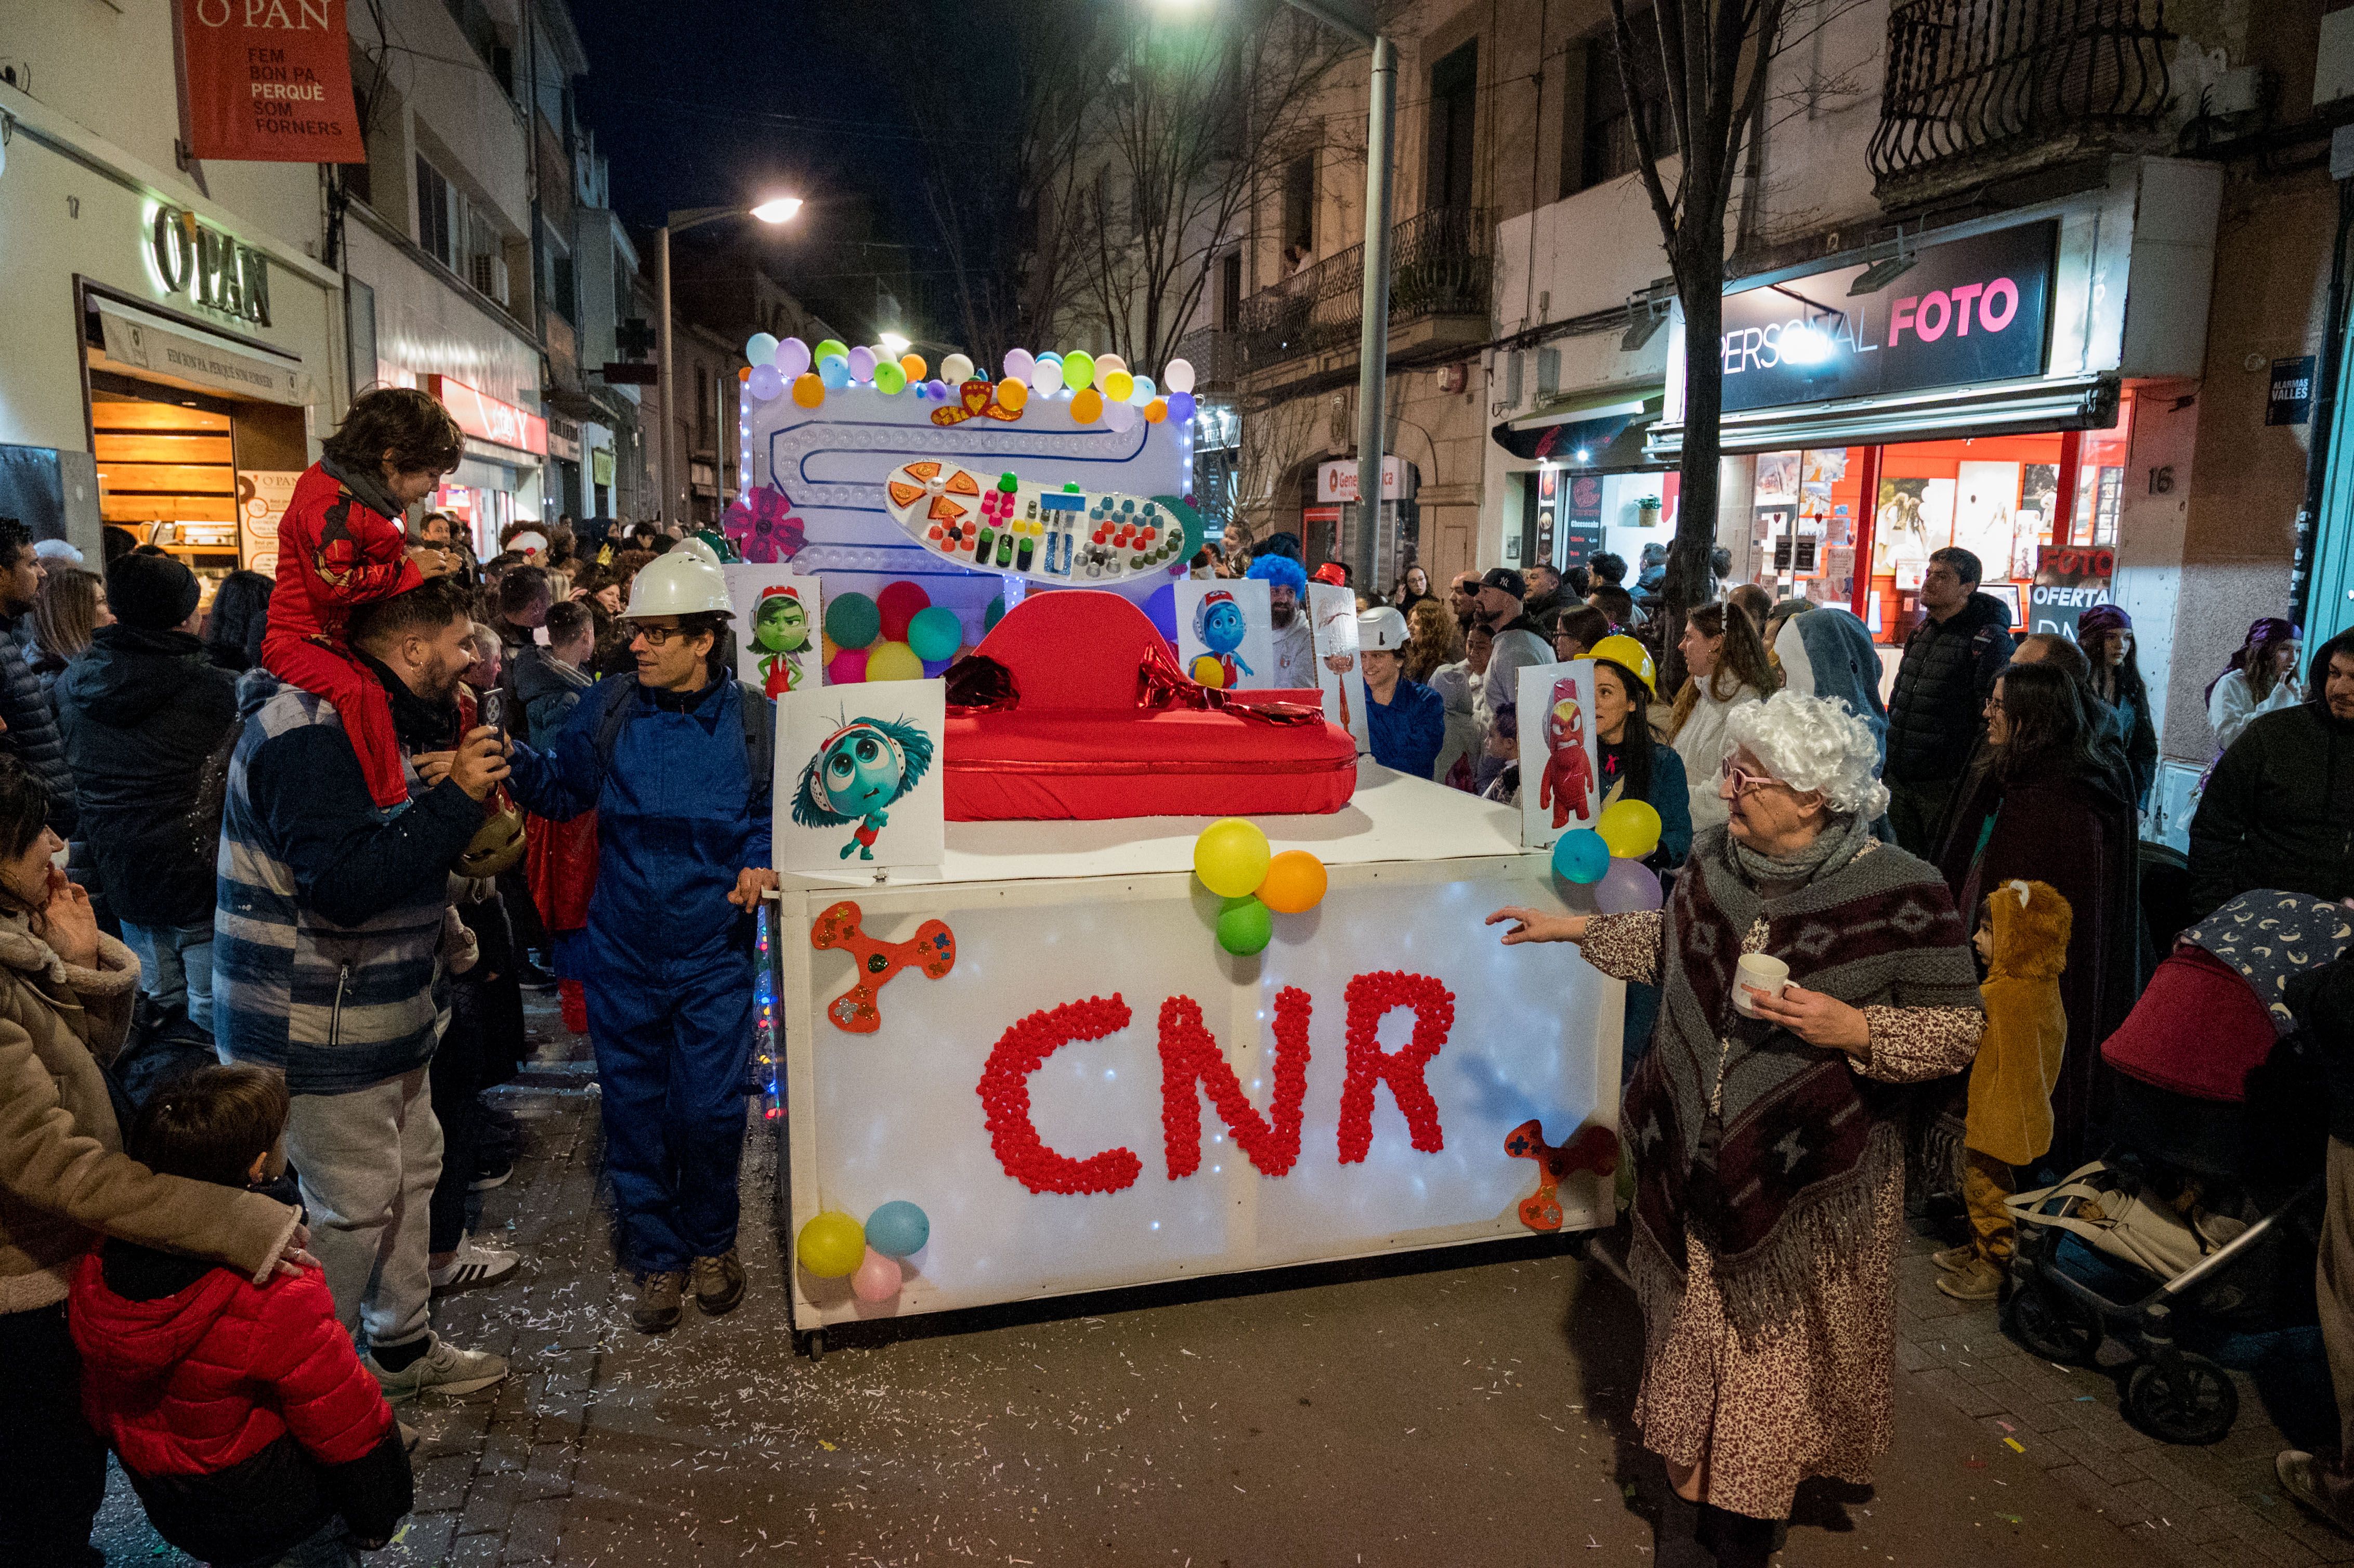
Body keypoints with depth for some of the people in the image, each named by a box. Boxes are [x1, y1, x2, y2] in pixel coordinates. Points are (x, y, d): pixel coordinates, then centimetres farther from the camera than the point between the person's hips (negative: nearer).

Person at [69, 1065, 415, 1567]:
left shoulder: (94, 1267, -12)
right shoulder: (276, 1300, -32)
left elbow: (101, 1404, 5)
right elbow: (350, 1430, -20)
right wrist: (380, 1516, -4)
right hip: (268, 1517, -7)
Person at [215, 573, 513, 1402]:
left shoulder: (382, 718, 11)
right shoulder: (311, 734, -23)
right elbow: (343, 882, -33)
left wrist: (450, 787, 0)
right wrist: (454, 800, -26)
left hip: (382, 1015, 10)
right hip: (318, 1031, -10)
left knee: (412, 1173, 19)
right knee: (353, 1209, 1)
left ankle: (404, 1346, 36)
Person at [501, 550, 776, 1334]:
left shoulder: (754, 719, -5)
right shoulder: (611, 709, 0)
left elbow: (778, 811, 5)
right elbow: (564, 789, 3)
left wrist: (760, 861, -13)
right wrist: (514, 759, -16)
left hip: (712, 953, -2)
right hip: (622, 950, 2)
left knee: (709, 1109, 3)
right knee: (634, 1109, 11)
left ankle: (711, 1241, 30)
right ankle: (657, 1255, 30)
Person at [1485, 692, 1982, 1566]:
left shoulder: (1899, 895, -18)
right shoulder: (1716, 857, -3)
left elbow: (1959, 1028, -11)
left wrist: (1853, 1030, -25)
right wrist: (1579, 930, 18)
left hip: (1809, 1181, -4)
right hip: (1697, 1158, 4)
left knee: (1780, 1353, 11)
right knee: (1692, 1332, 15)